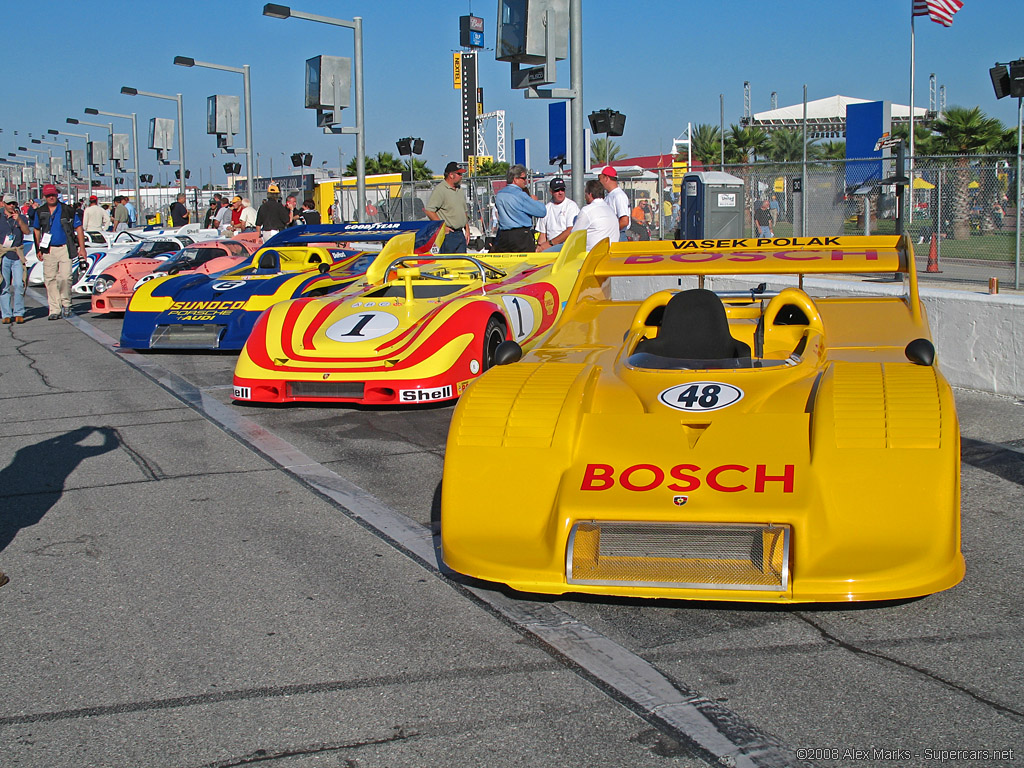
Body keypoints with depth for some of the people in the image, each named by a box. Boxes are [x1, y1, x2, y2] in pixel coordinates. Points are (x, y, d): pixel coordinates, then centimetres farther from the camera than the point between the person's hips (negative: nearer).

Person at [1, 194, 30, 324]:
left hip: (18, 255, 0)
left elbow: (26, 231, -7)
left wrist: (19, 220, -21)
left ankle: (18, 313, 0)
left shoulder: (21, 217, 10)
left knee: (19, 284, -7)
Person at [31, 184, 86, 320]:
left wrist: (82, 248, 0)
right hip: (48, 250, 3)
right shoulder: (40, 212, 9)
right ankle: (55, 310, 5)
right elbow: (36, 230, 18)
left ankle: (66, 304, 10)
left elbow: (78, 228, 5)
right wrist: (39, 249, 11)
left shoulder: (67, 210, 1)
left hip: (65, 248, -3)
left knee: (65, 277, -11)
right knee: (50, 280, 0)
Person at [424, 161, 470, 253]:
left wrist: (467, 230, 17)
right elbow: (428, 211, -17)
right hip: (448, 235, -8)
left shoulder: (460, 190, 17)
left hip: (460, 234, 8)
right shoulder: (440, 190, -10)